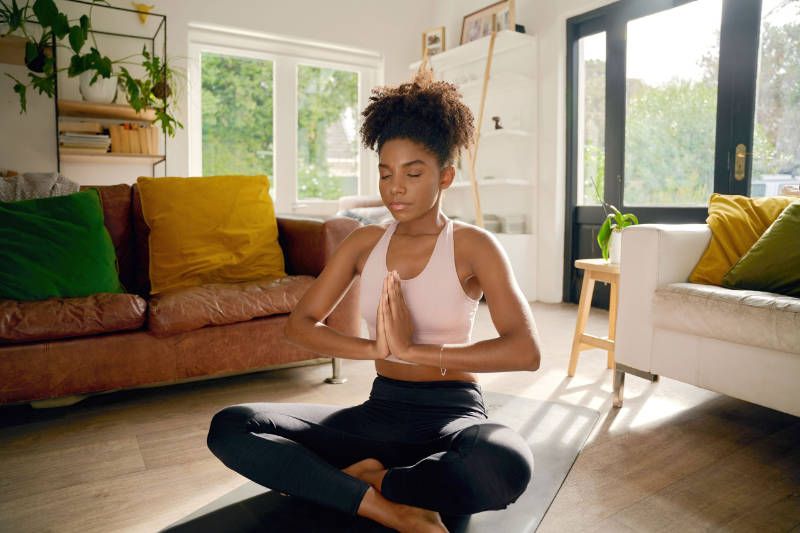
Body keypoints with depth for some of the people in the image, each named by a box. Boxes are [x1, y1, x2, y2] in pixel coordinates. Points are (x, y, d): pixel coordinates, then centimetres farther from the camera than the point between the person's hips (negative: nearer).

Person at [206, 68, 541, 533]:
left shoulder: (473, 245, -6)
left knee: (508, 465, -38)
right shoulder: (365, 243, 6)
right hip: (381, 411, 3)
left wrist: (414, 350, -27)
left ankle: (370, 478, -11)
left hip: (452, 413, -3)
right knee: (229, 427, -14)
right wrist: (374, 348, -20)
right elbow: (300, 324, -2)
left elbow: (526, 350, -19)